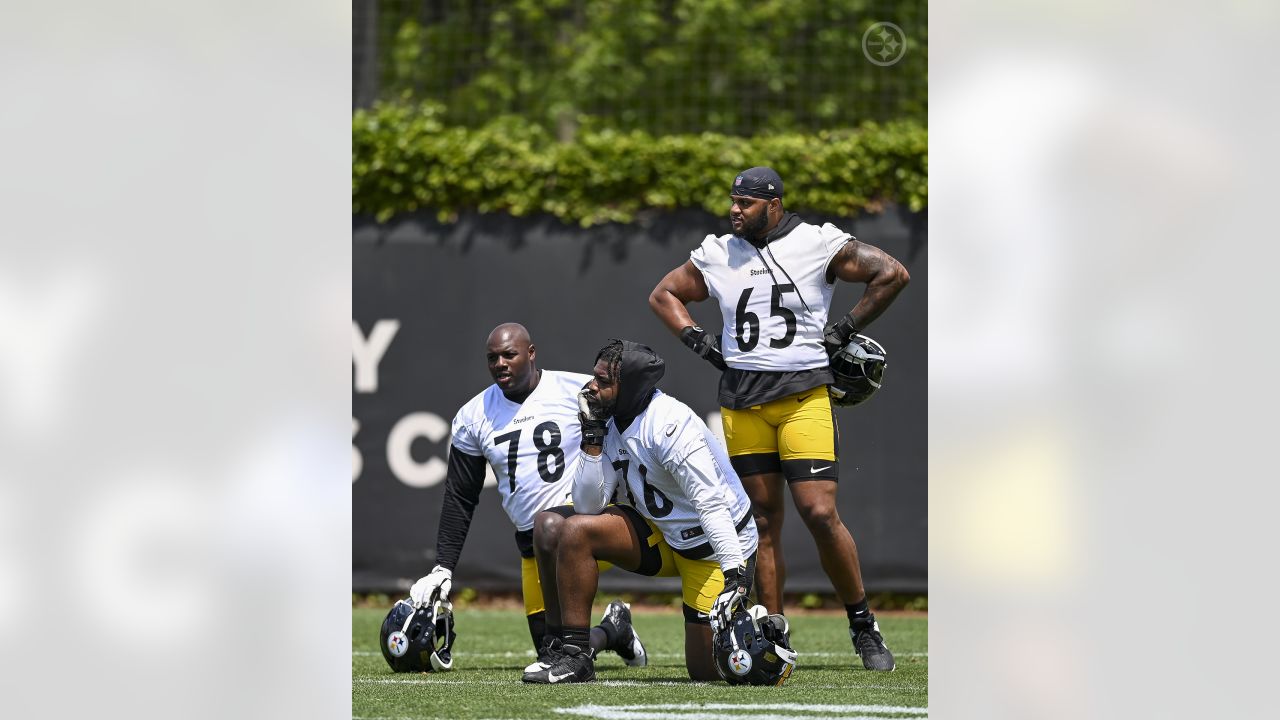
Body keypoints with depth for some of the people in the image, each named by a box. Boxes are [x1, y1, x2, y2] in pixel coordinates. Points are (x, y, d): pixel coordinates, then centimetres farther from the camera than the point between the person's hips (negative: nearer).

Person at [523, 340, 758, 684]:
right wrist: (592, 438, -13)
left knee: (707, 669, -9)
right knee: (574, 531, -16)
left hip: (715, 546, -7)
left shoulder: (669, 425, -27)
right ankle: (574, 656, -9)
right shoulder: (612, 424, -2)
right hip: (662, 534, 7)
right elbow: (588, 507, -6)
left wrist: (735, 575, -36)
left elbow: (711, 504, -31)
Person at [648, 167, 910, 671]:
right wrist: (699, 341, 6)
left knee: (820, 513, -13)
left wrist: (845, 329, -2)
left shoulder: (819, 246, -3)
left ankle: (863, 626, 1)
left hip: (803, 396, -4)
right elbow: (664, 295, 21)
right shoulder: (717, 255, 7)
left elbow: (892, 275, 0)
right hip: (742, 399, 4)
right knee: (762, 521, 4)